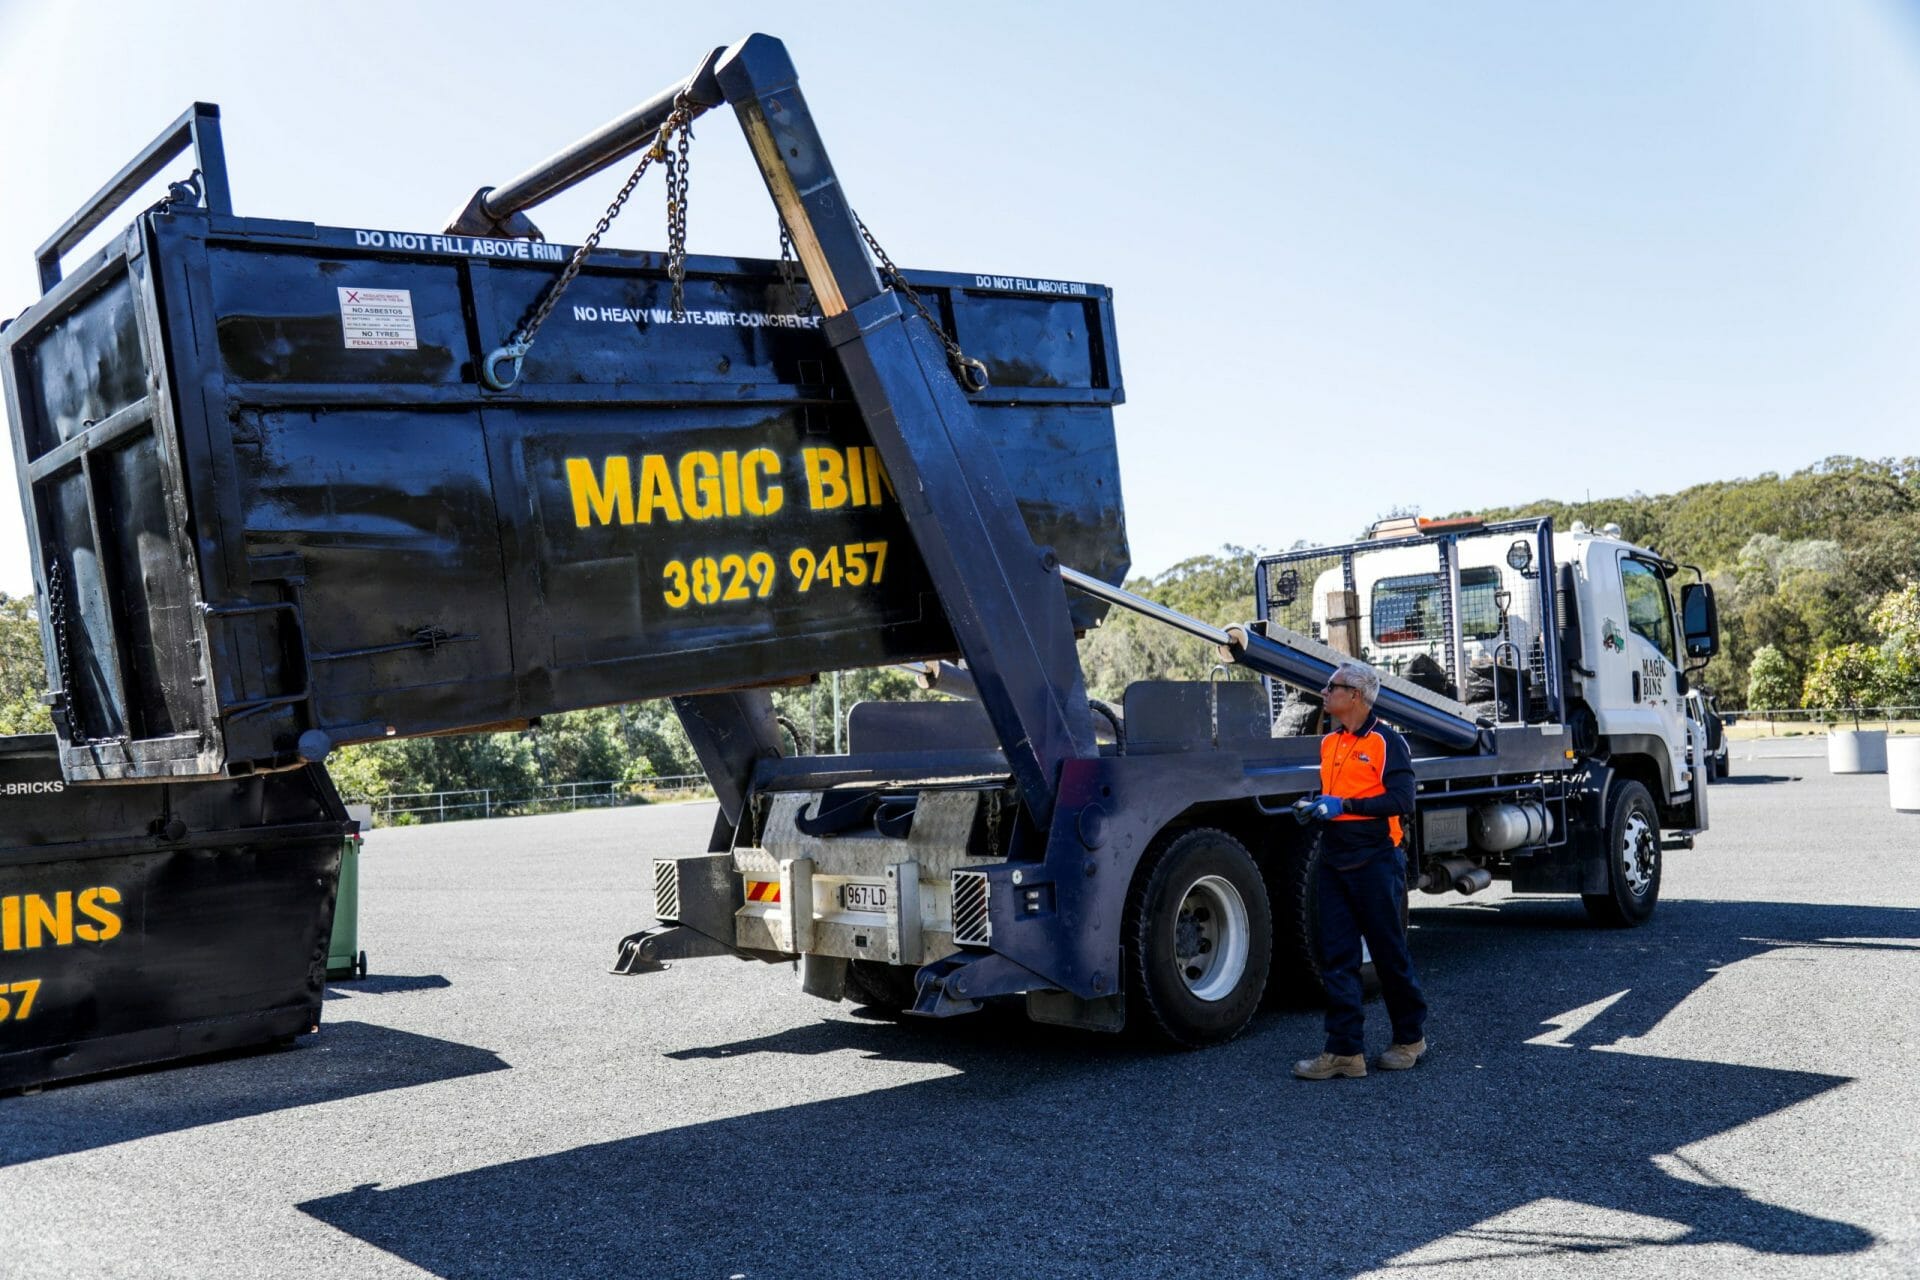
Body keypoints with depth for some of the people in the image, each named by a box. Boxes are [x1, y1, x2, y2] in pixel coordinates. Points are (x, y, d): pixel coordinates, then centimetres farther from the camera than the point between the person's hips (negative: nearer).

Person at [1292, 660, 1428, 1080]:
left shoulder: (1386, 741, -8)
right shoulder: (1329, 743, 15)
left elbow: (1401, 800, -16)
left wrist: (1344, 805, -22)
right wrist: (1317, 806, 8)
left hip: (1375, 862, -7)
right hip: (1334, 863, 7)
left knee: (1390, 954, 4)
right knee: (1337, 958, 3)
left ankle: (1410, 1037, 22)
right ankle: (1345, 1050, 6)